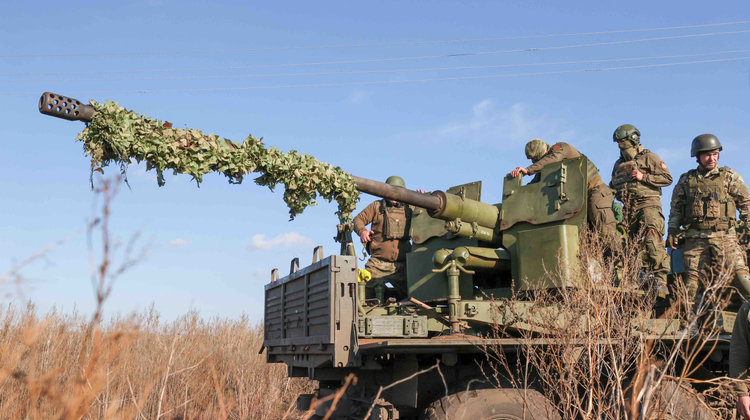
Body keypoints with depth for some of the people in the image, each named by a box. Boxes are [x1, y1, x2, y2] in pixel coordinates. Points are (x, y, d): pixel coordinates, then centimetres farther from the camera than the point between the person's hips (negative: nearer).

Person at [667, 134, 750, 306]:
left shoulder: (729, 176, 8)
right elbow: (676, 207, 16)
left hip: (724, 236, -1)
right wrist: (672, 231, 8)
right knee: (692, 279, 2)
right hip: (695, 238, 1)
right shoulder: (686, 180, 13)